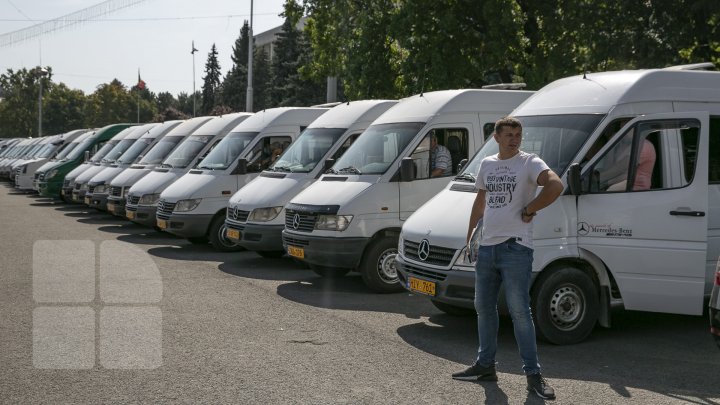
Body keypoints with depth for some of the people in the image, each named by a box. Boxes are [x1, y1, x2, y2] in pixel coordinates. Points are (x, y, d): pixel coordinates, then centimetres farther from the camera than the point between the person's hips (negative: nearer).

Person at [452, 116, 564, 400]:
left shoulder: (529, 163, -7)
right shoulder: (487, 164, 13)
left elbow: (555, 186, -25)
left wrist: (529, 210, -17)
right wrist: (470, 235, 21)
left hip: (515, 247, -7)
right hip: (487, 247, 7)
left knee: (519, 311, -8)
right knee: (484, 308, 14)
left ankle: (533, 374, -2)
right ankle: (485, 365, 27)